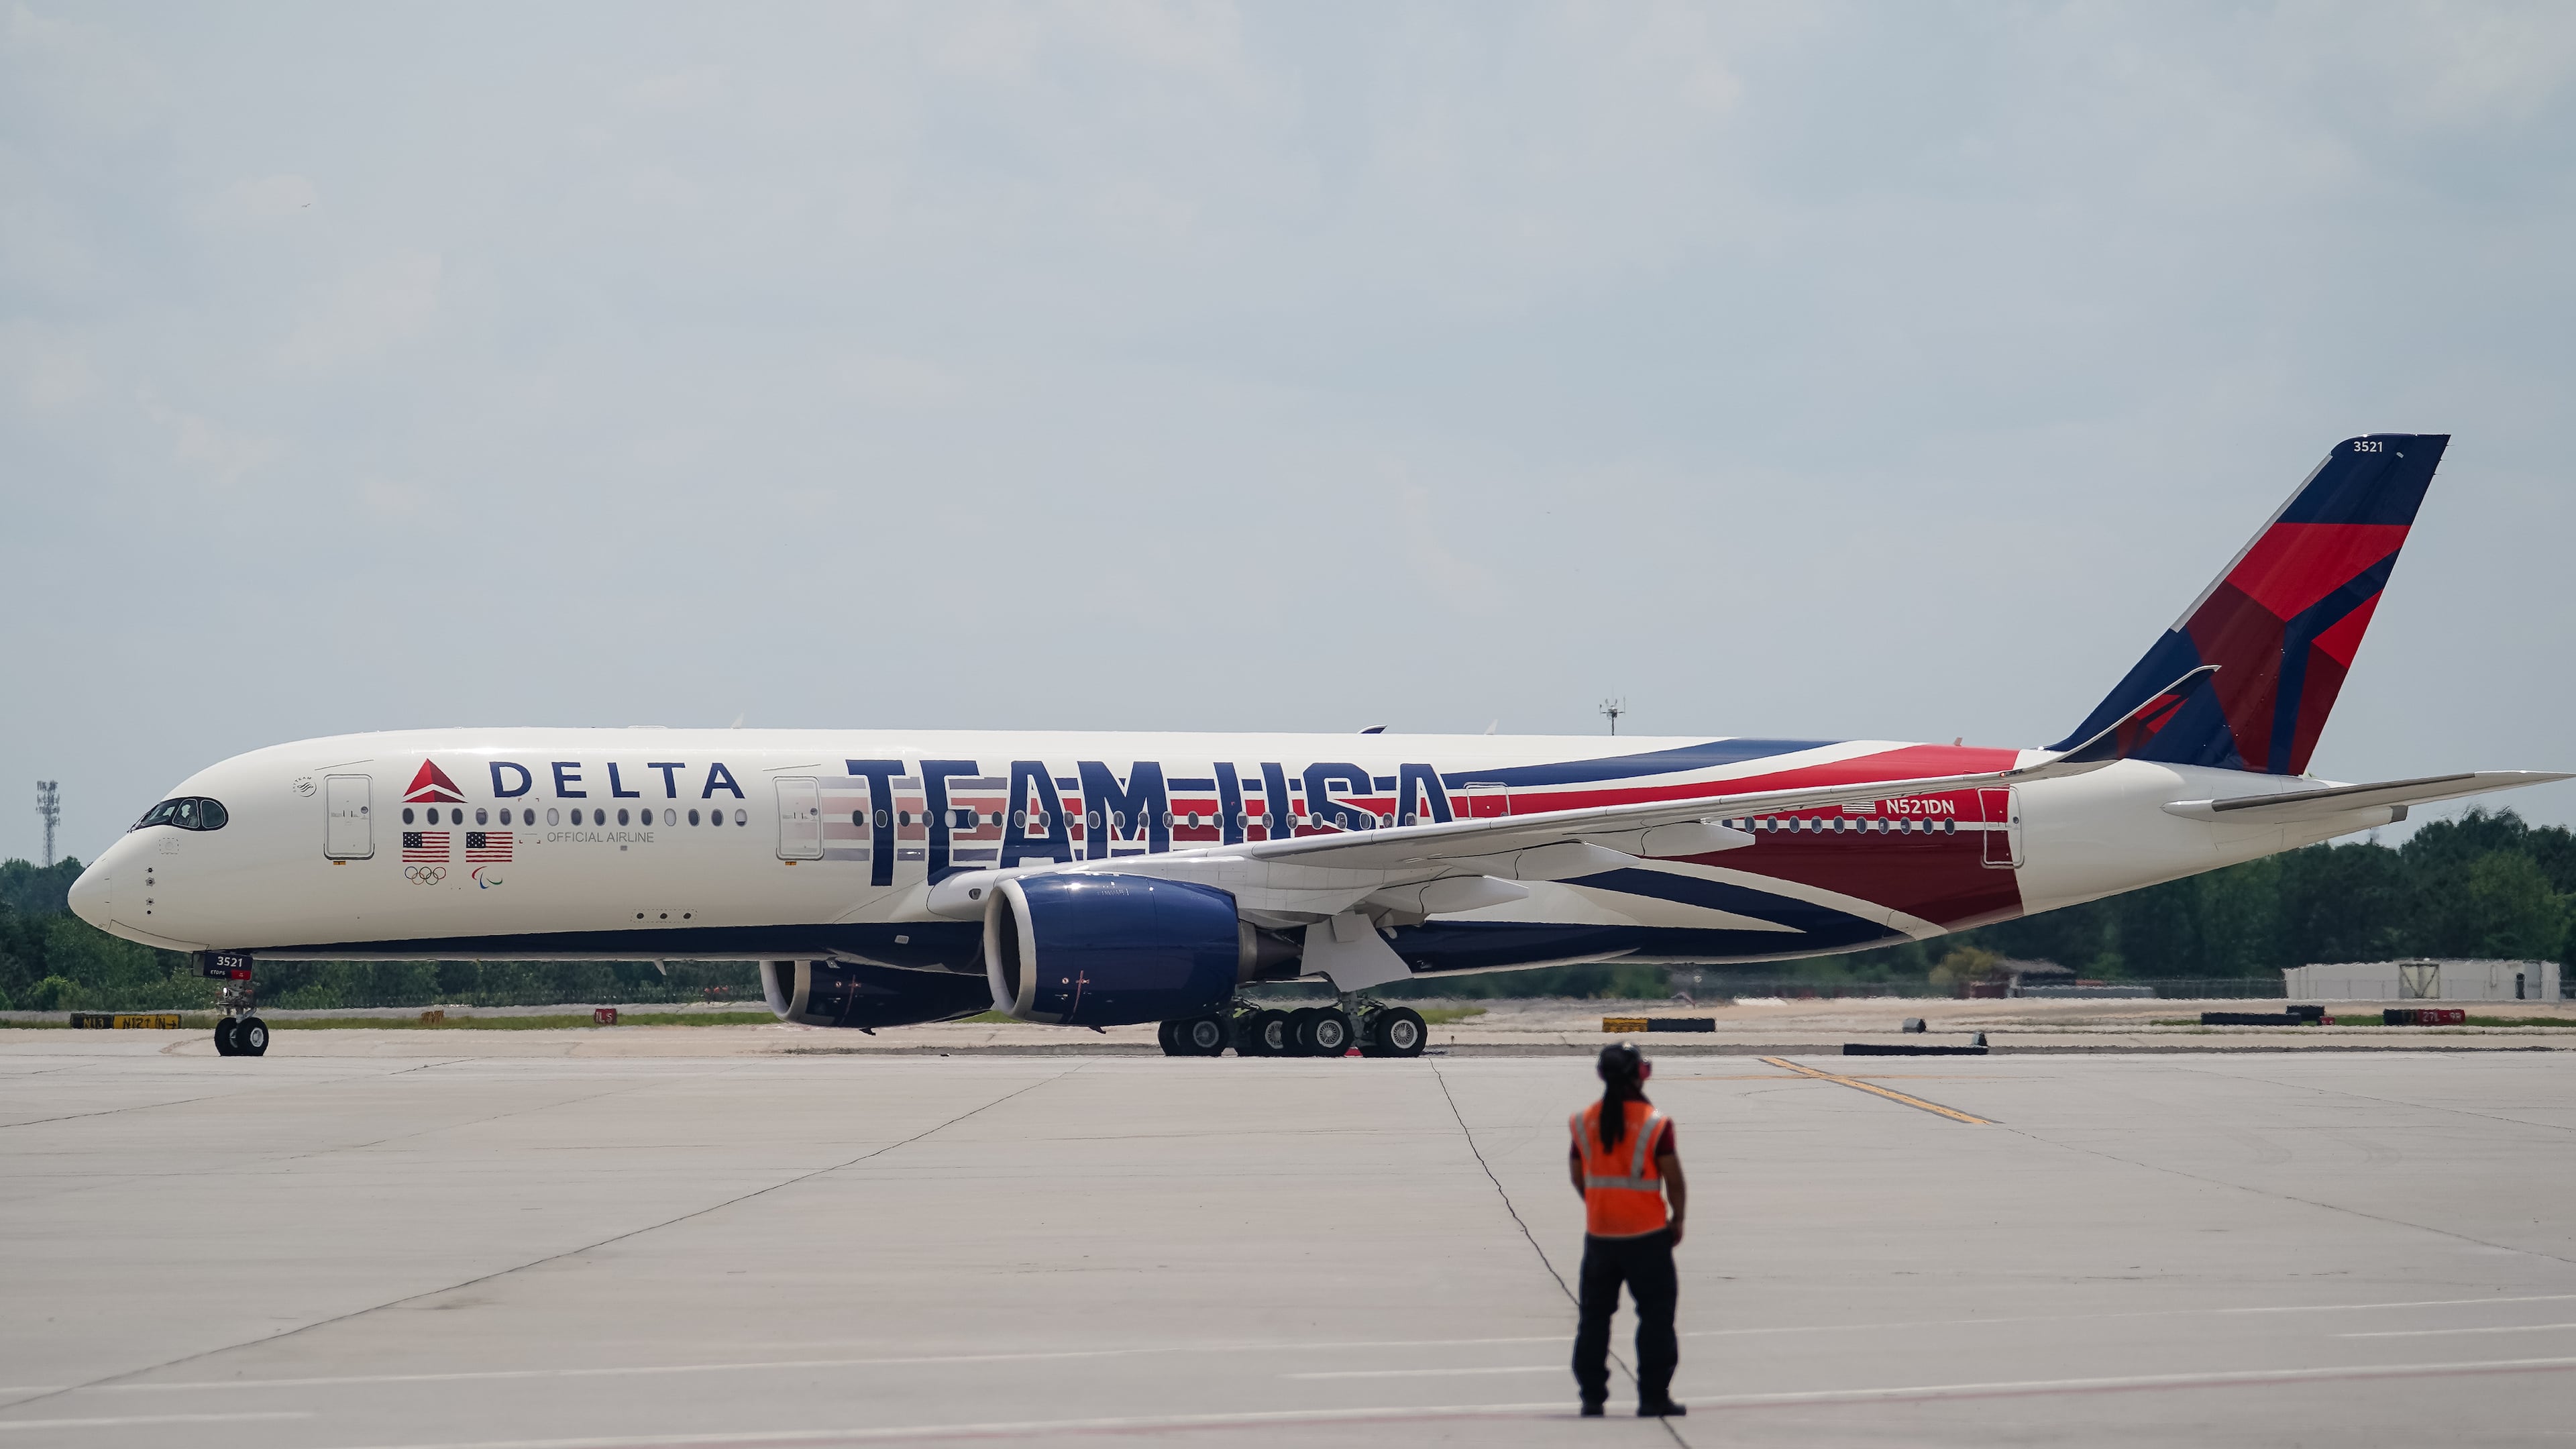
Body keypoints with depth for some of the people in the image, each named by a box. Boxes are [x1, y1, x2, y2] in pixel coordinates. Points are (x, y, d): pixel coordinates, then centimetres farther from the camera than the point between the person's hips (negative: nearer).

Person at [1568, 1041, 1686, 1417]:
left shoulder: (1584, 1121, 0)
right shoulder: (1654, 1123, -12)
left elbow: (1577, 1177, 8)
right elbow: (1674, 1178, -10)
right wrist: (1678, 1218, 5)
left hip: (1599, 1234, 4)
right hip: (1647, 1233, -4)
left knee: (1595, 1316, 13)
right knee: (1656, 1315, 5)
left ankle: (1592, 1397, 13)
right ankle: (1653, 1397, 2)